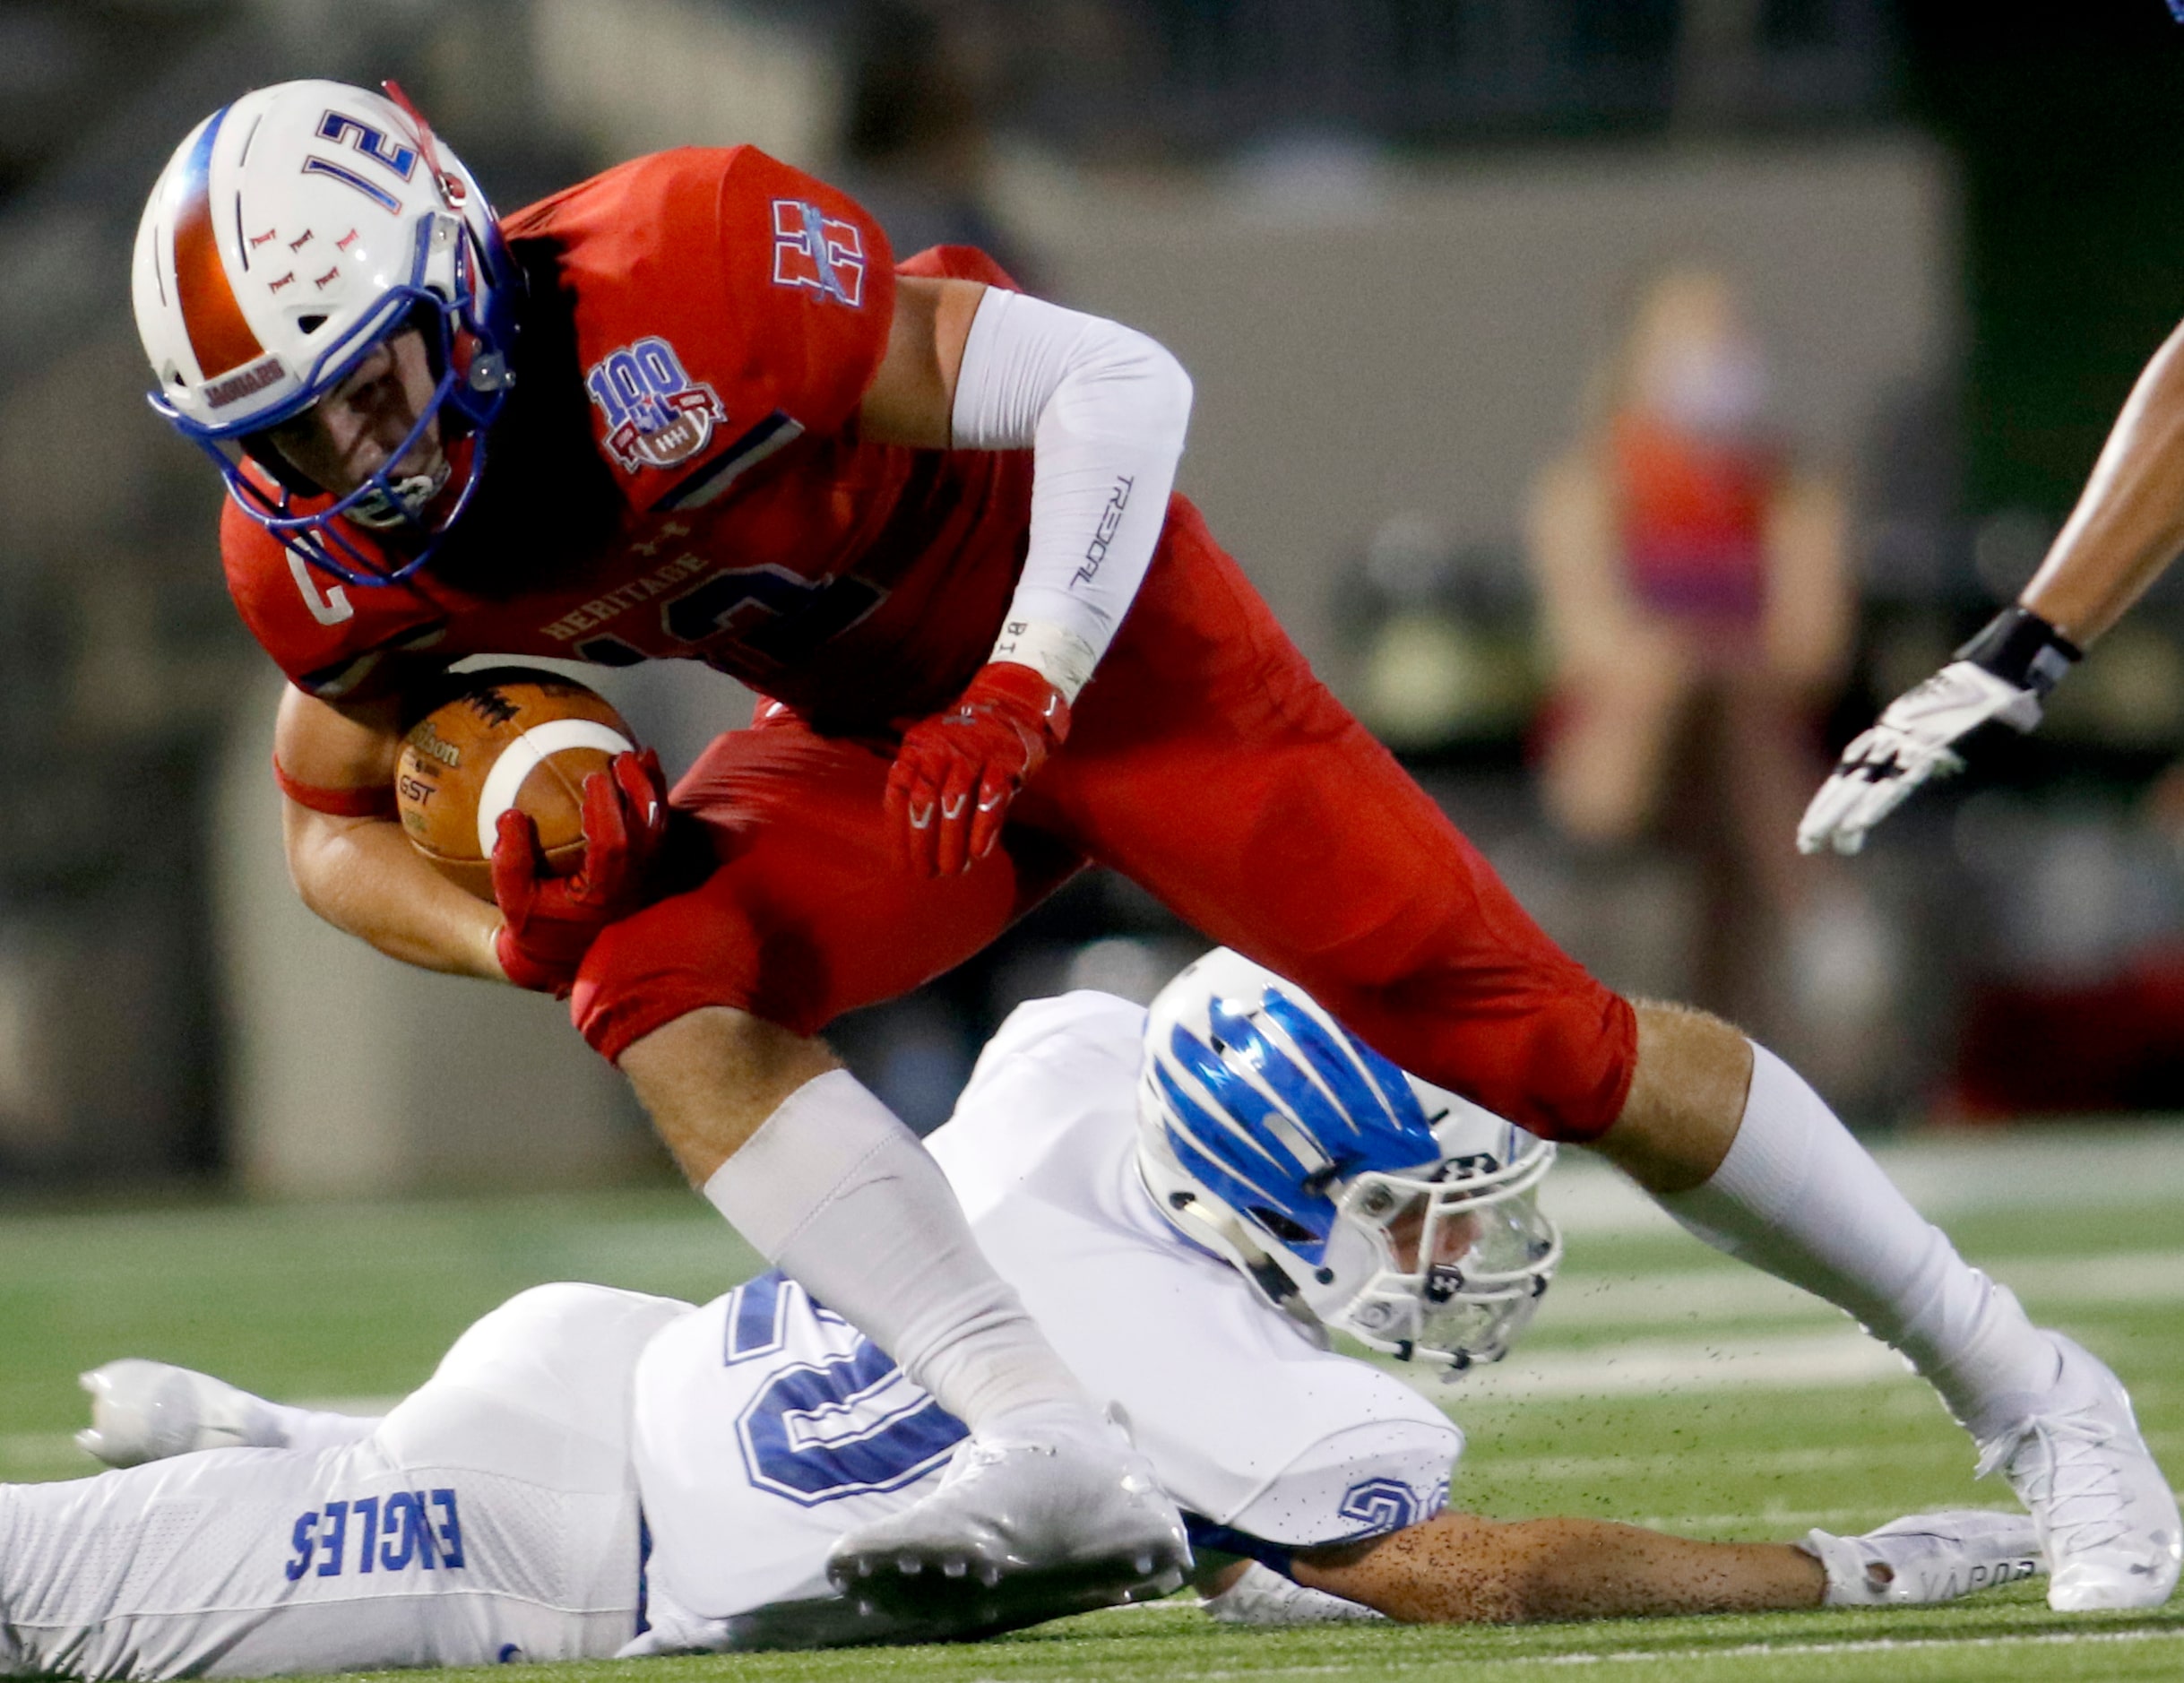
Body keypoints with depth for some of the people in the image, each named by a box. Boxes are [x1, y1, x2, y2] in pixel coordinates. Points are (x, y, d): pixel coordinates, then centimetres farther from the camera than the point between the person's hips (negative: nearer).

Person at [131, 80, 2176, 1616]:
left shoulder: (681, 286, -34)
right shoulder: (325, 553, -15)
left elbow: (1119, 383, -26)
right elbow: (332, 827, 4)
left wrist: (1020, 690, -36)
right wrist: (512, 931, -17)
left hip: (1085, 625, -5)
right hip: (879, 730, 6)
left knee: (1532, 1034, -10)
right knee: (664, 979, -23)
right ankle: (1054, 1453, -29)